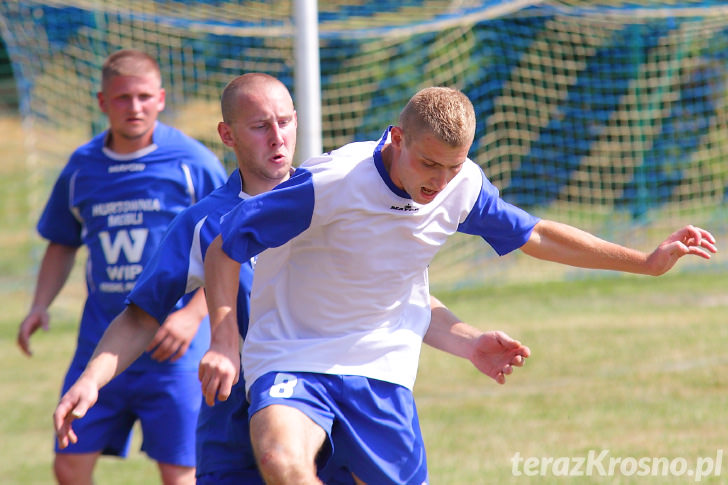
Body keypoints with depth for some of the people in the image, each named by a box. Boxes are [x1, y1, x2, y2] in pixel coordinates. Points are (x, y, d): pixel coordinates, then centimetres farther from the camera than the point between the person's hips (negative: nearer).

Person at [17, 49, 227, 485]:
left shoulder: (191, 162, -5)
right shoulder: (81, 168, 8)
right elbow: (63, 245, 23)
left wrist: (193, 315, -14)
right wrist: (41, 305, 7)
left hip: (170, 349, -4)